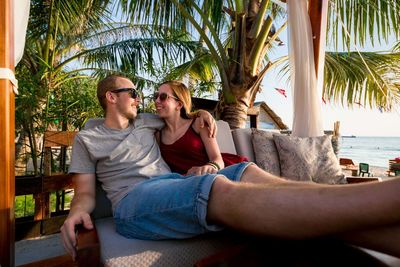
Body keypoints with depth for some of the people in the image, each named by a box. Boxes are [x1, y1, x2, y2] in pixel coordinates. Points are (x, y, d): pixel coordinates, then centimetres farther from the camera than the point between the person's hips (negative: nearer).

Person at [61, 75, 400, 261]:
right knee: (223, 191, -36)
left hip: (177, 182, 5)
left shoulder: (146, 123, 27)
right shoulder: (87, 138, 16)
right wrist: (77, 211, -14)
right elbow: (86, 192, 9)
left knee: (252, 173, -24)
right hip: (134, 201, -5)